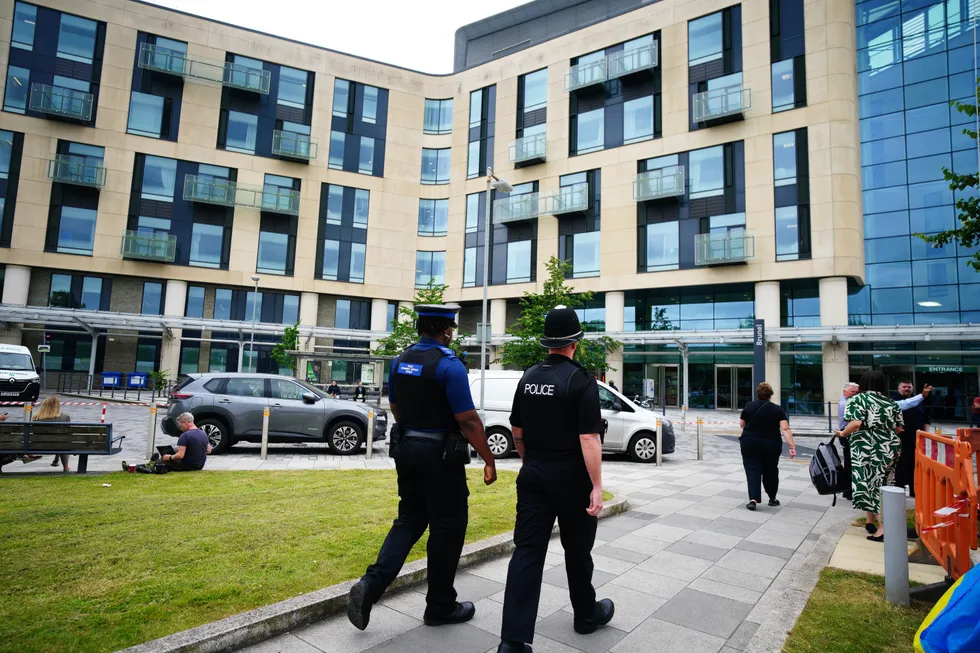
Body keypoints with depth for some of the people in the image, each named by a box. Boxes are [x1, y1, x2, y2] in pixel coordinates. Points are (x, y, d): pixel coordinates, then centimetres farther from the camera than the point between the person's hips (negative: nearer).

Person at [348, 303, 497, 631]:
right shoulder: (449, 365, -17)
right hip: (440, 455, -6)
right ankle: (440, 607, 23)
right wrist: (489, 460, -9)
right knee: (447, 528, 9)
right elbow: (469, 420, -18)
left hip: (405, 448, 7)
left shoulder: (400, 361, 5)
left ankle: (371, 585, 4)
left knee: (409, 520, 19)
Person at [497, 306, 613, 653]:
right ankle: (586, 614, 37)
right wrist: (596, 486, -16)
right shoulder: (582, 380, -14)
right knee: (577, 549, 15)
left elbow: (517, 432, 10)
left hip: (532, 475, 4)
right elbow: (588, 438, -20)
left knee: (528, 551, 4)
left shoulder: (528, 377, 3)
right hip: (570, 477, -4)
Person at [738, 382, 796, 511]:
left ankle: (753, 499, -16)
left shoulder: (749, 406, -1)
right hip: (771, 445, 1)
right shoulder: (778, 409, -4)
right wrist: (792, 446, -16)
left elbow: (742, 424, 9)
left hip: (749, 443, 0)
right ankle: (772, 498, 29)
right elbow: (785, 429, -14)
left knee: (752, 470, -1)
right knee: (770, 471, 17)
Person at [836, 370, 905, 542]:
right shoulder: (890, 402, 12)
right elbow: (899, 427, 13)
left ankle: (884, 528, -1)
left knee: (870, 484, 1)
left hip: (868, 449, -6)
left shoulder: (858, 398, -5)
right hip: (889, 448, 6)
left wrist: (842, 434, -3)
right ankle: (872, 520, 27)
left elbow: (855, 423, -19)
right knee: (881, 484, 16)